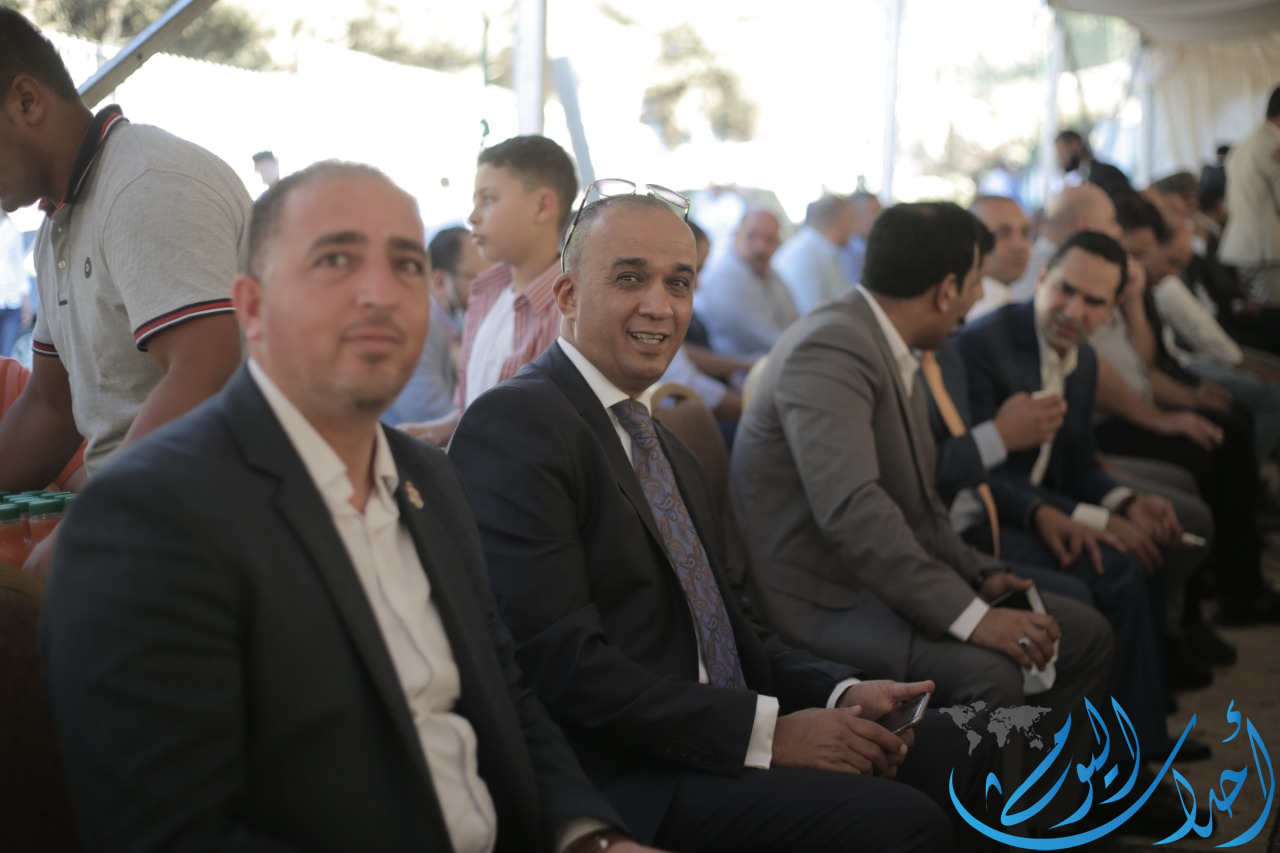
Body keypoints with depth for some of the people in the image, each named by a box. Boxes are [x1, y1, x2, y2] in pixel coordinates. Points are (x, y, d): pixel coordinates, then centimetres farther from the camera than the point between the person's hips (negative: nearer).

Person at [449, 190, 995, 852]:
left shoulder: (668, 451, 20)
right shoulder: (513, 426, -11)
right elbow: (560, 663, -20)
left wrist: (843, 694, -1)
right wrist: (765, 731, -19)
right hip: (618, 777, -9)